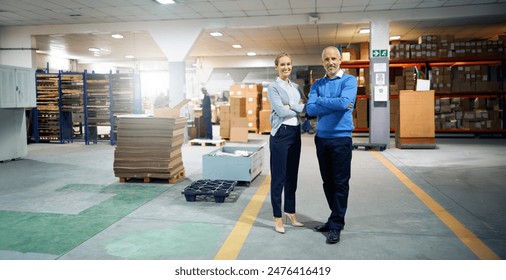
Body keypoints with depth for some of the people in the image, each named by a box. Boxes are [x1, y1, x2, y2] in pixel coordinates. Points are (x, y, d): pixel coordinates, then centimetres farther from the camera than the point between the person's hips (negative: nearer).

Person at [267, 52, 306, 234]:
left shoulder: (296, 87, 15)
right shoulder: (273, 88, -4)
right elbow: (281, 111, -16)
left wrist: (291, 106, -10)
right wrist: (300, 108, -5)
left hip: (295, 133, 7)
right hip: (281, 134, -6)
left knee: (292, 175, 13)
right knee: (279, 176, 0)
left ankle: (290, 212, 26)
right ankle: (277, 217, 10)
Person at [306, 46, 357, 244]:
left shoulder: (349, 80, -3)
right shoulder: (317, 84, 9)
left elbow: (344, 102, -21)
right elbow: (310, 109, -5)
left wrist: (320, 101, -8)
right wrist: (334, 105, -13)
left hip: (341, 138, -5)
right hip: (321, 138, 5)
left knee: (340, 183, 1)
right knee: (327, 181, 13)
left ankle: (336, 225, 11)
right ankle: (335, 218, 28)